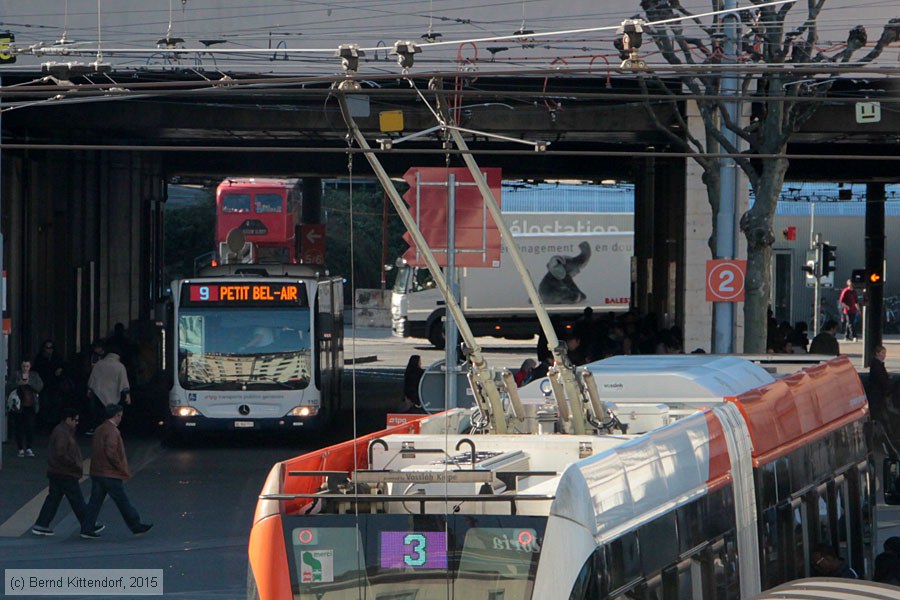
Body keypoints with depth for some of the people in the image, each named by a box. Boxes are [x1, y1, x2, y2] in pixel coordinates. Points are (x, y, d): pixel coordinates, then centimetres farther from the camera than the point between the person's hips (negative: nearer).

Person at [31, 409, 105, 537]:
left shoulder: (60, 431, 15)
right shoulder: (62, 434, -19)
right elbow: (61, 454, -26)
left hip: (55, 473, 10)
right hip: (65, 474, -10)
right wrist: (76, 465, -19)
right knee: (77, 501, -1)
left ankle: (41, 526, 8)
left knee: (53, 498, 10)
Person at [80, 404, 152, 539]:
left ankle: (87, 529, 4)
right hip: (111, 474, -8)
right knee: (123, 502, 2)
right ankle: (136, 526, 11)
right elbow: (111, 453, -23)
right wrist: (123, 470, -13)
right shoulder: (112, 431, -15)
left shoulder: (99, 430, 13)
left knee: (95, 501, 8)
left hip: (96, 472, 9)